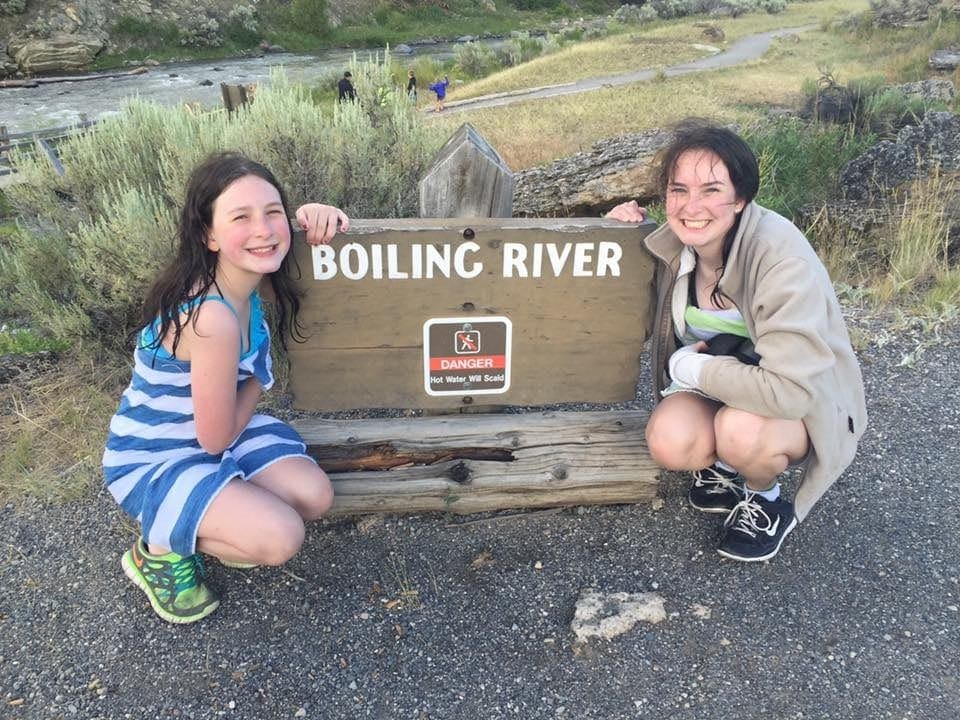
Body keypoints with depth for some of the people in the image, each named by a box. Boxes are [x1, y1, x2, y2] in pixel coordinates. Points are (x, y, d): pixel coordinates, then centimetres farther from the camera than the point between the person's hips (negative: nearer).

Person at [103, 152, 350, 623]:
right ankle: (159, 551, 6)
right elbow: (216, 438, -25)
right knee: (281, 537, -23)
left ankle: (210, 525, 17)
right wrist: (257, 380, -6)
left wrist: (309, 214, -13)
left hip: (213, 432, 7)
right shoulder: (212, 318, -36)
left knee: (315, 497, -9)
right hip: (152, 462, -7)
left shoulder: (245, 275, -13)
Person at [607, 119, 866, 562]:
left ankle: (767, 502, 0)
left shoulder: (781, 257, -30)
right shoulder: (677, 244, -11)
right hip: (716, 391, 4)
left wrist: (692, 367, -23)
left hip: (805, 406, -4)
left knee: (741, 429, -35)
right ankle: (725, 464, 10)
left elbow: (792, 389, -35)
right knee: (669, 441, -26)